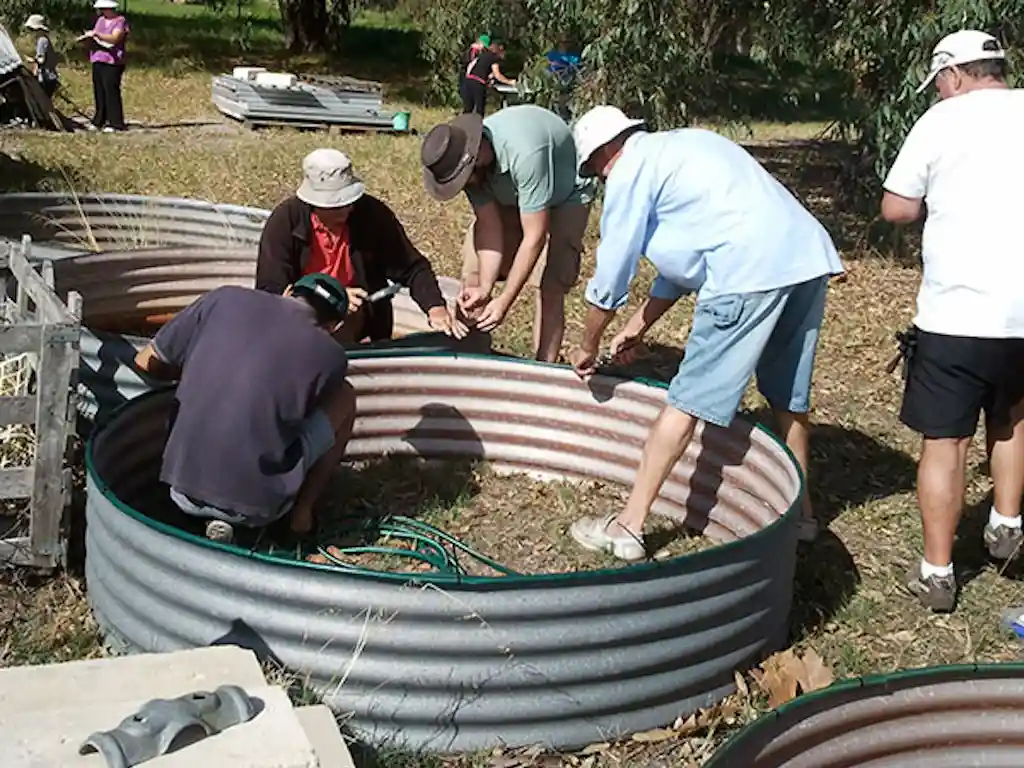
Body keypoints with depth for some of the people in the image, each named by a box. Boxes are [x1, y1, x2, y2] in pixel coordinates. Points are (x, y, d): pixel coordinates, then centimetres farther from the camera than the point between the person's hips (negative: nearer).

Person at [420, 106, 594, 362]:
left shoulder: (524, 153, -43)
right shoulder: (463, 159, -23)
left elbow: (535, 236, -38)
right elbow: (490, 226, -20)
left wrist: (504, 301, -36)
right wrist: (485, 288, -31)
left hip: (564, 197, -6)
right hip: (509, 196, 6)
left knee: (550, 289, -18)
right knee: (473, 276, -2)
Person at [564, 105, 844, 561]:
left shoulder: (631, 170, 5)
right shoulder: (682, 147, 31)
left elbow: (611, 275, 8)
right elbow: (685, 258, 33)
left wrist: (588, 347, 23)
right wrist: (638, 327, 36)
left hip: (752, 274, -9)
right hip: (810, 255, 9)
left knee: (688, 402, -3)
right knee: (788, 395, 22)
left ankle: (628, 527, 3)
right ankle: (801, 512, 36)